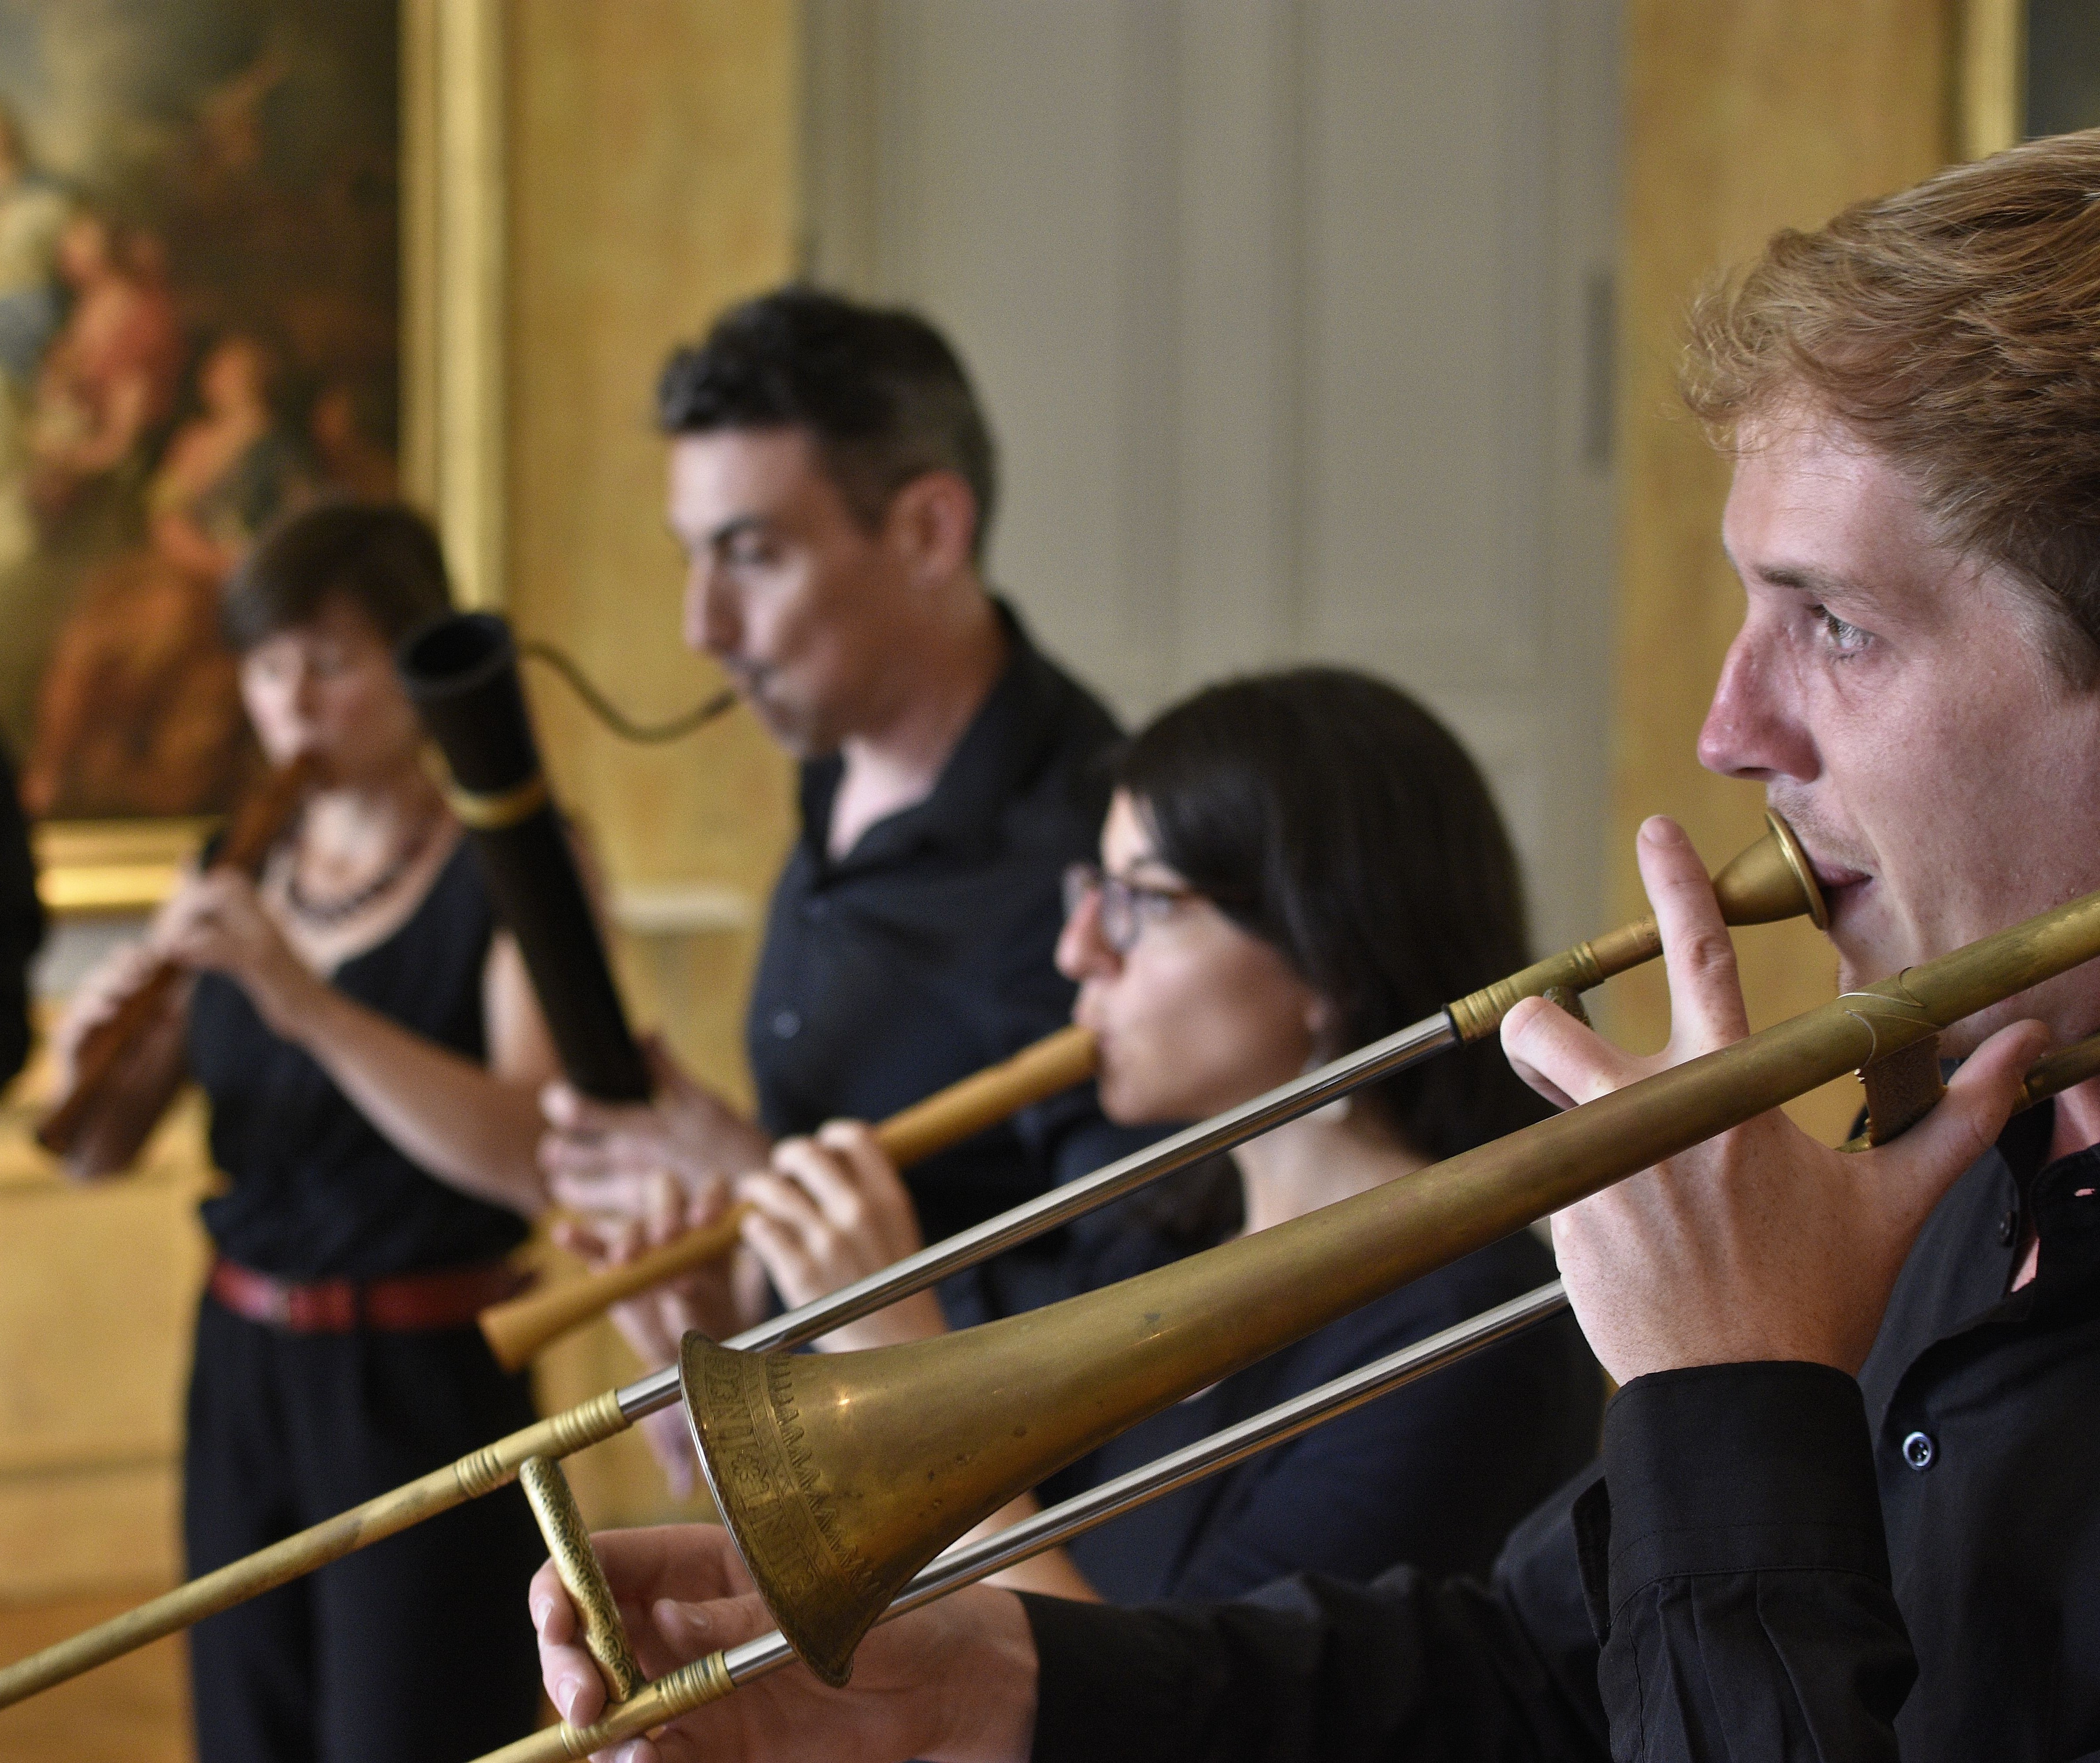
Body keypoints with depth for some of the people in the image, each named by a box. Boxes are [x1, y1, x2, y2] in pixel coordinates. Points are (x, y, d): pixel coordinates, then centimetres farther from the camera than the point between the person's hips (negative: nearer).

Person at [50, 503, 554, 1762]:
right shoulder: (240, 881, 8)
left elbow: (535, 1162, -23)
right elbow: (99, 1151, 8)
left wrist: (305, 997, -29)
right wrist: (89, 1051, -15)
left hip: (425, 1386, -5)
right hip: (243, 1371, 6)